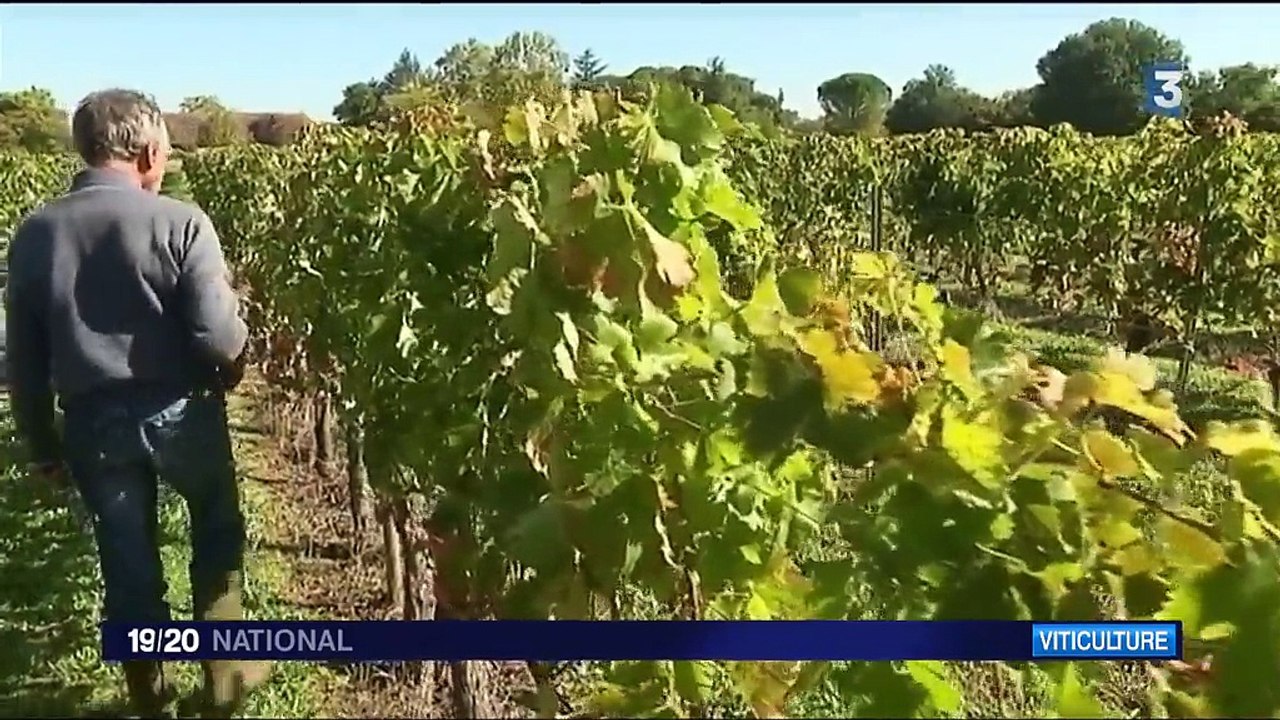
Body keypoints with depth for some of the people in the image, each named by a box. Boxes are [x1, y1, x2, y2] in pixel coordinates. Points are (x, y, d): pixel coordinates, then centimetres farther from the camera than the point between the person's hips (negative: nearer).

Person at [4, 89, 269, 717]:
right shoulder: (179, 222, -14)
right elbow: (219, 336, -18)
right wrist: (232, 370, 5)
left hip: (92, 421, 3)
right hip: (178, 411, -3)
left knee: (126, 562, 16)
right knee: (218, 532, 22)